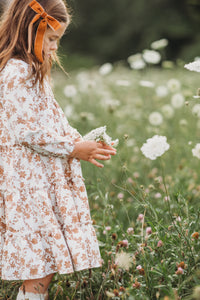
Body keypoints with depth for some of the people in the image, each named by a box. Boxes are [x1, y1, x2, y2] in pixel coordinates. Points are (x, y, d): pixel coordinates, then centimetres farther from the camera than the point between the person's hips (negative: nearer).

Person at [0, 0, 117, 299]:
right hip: (31, 183, -10)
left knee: (41, 267, 8)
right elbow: (29, 132, -19)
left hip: (42, 179, 10)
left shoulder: (33, 71, 18)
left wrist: (81, 144, 8)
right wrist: (73, 149, -10)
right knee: (41, 268, -7)